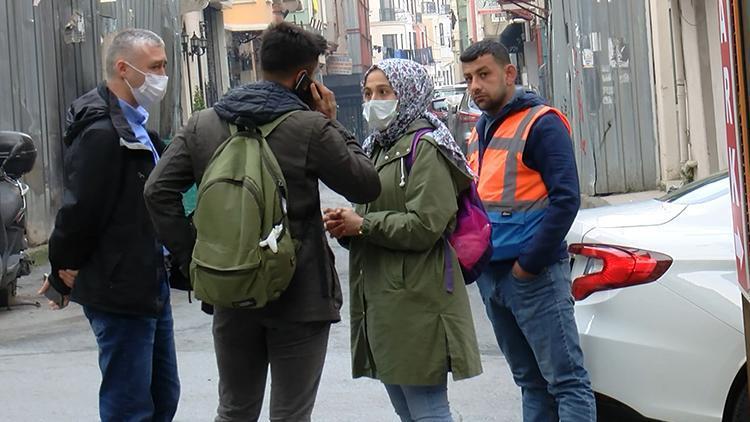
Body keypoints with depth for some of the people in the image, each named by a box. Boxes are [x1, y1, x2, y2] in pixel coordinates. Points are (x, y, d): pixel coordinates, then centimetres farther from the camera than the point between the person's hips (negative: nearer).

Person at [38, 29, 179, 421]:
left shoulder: (137, 127, 13)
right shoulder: (102, 133, -20)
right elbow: (79, 210, -21)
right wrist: (65, 272, -7)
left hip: (150, 285, 10)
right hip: (120, 292, -10)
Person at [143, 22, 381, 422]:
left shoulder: (202, 124, 2)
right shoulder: (311, 128, -12)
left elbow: (158, 190, -4)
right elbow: (367, 186, -3)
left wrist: (192, 259, 0)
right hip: (299, 296, -4)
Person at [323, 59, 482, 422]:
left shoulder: (424, 147, -8)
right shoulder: (378, 148, 19)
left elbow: (426, 225, -18)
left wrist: (362, 225, -13)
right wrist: (344, 225, 0)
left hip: (416, 300, -9)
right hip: (381, 301, 9)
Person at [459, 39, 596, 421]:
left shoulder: (540, 124, -9)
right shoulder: (480, 132, 15)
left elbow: (565, 199, -16)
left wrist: (529, 264, -17)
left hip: (535, 275, -8)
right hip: (491, 275, 8)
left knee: (566, 380, -6)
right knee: (530, 382, 14)